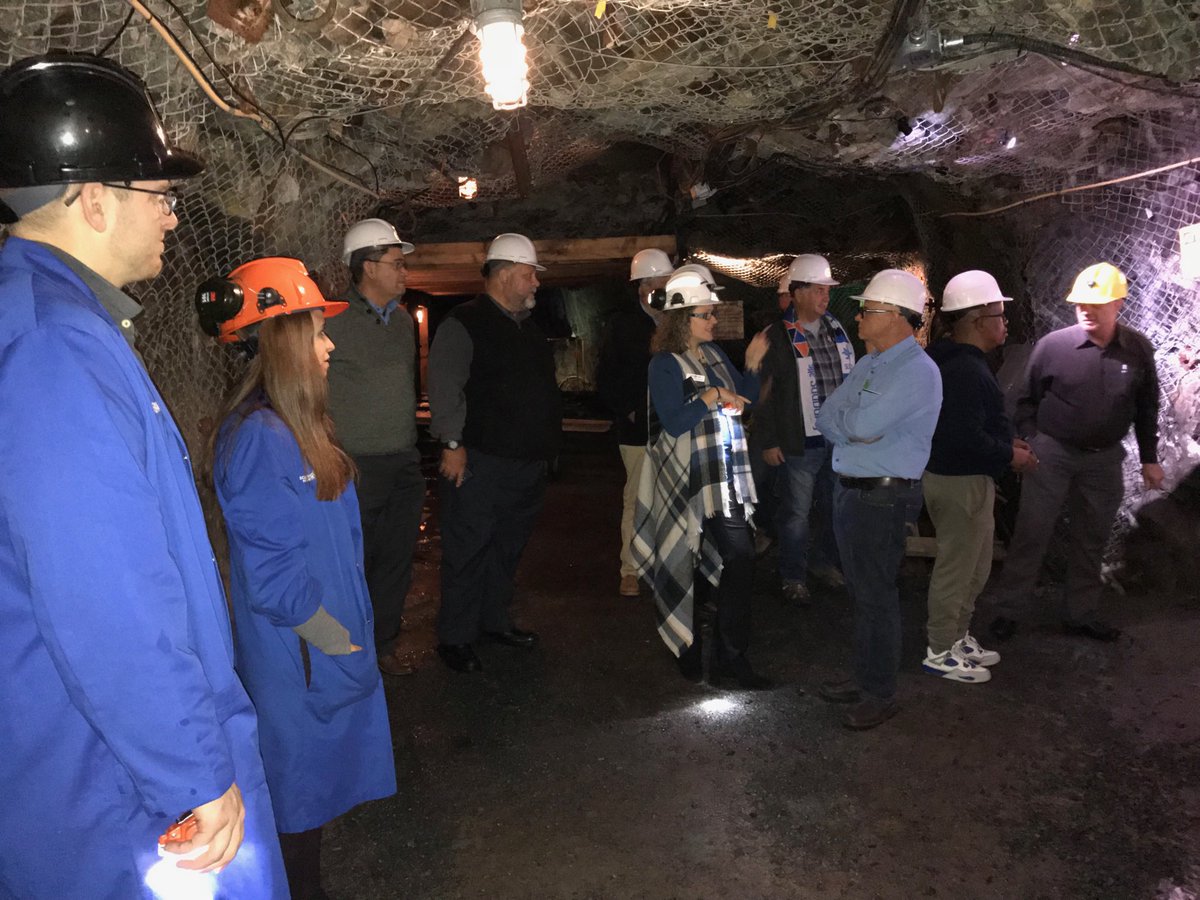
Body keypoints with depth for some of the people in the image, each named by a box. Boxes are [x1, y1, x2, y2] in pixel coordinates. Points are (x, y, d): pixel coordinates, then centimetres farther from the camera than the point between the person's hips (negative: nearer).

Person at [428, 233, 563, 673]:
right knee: (468, 551, -1)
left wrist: (547, 444, 19)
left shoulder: (530, 326, 17)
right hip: (480, 463, -8)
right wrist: (453, 443, -18)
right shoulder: (463, 324, -8)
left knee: (508, 548, 17)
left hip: (529, 462, 8)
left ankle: (494, 620, 32)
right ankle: (455, 637, 12)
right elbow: (444, 388, -14)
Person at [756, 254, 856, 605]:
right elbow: (762, 393, -10)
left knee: (835, 506, 17)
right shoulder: (777, 338, -10)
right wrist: (769, 442, -11)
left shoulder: (836, 329, 8)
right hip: (800, 443, -6)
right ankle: (793, 576, 20)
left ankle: (825, 562, 37)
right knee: (796, 513, 4)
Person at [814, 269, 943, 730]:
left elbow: (861, 424, -24)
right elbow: (825, 418, 9)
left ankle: (880, 695, 16)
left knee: (876, 597, 1)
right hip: (849, 489, 9)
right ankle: (865, 677, 32)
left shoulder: (917, 371, -17)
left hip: (882, 498, -9)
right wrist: (854, 430, -9)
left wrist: (844, 422, -5)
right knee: (860, 592, 17)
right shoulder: (869, 363, 13)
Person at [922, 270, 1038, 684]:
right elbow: (965, 437, -29)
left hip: (947, 474, 11)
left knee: (973, 569, 22)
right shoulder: (966, 371, -24)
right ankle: (941, 652, 15)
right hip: (963, 482, -11)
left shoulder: (951, 360, 11)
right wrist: (1009, 456, -14)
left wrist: (1005, 441, 13)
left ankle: (958, 636, 35)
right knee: (957, 569, 2)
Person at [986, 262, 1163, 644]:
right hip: (1051, 453, -3)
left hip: (1104, 459, 3)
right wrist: (1025, 449, -8)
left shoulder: (1138, 349, -4)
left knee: (1092, 540, 13)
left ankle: (1082, 614, 28)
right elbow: (1028, 401, -3)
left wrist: (1149, 459, 8)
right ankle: (1007, 610, 12)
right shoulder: (1052, 345, -12)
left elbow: (1147, 408, 6)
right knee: (1031, 534, 1)